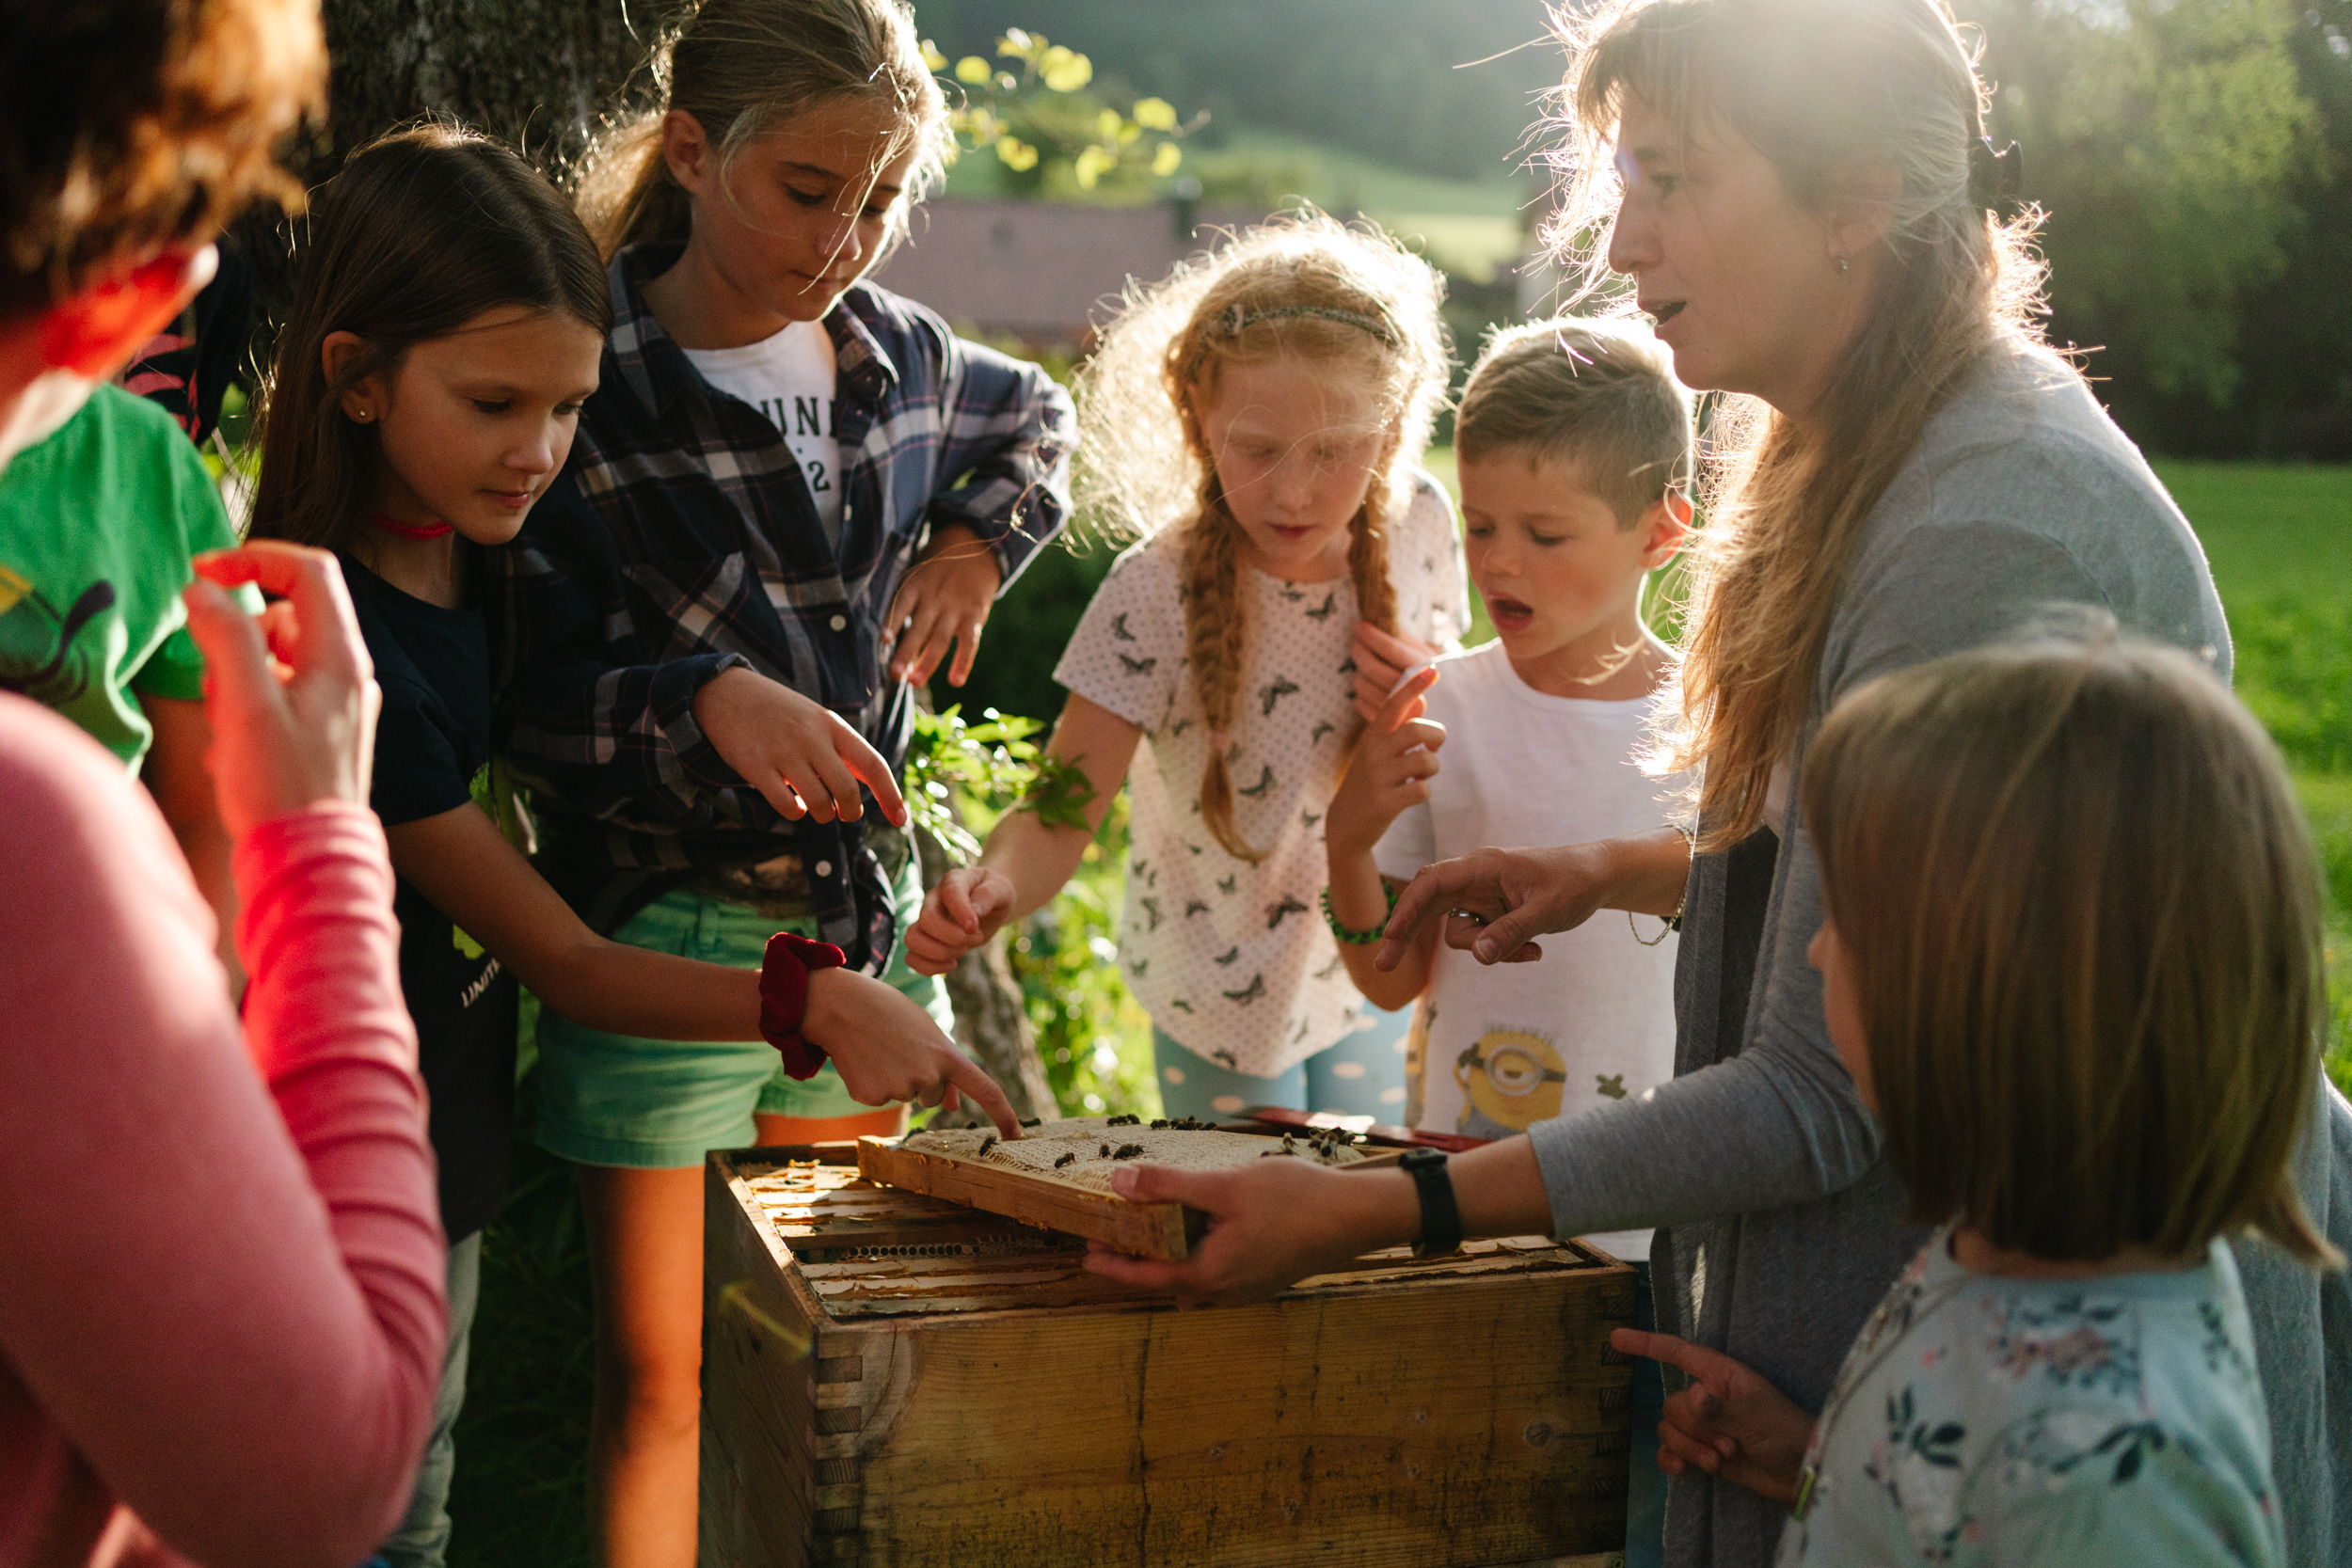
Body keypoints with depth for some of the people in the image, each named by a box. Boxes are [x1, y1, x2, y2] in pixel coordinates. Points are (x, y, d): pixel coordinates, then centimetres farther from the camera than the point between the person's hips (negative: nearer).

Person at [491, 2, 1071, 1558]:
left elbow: (1037, 420, 24)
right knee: (657, 1379, 6)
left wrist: (979, 540, 6)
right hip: (660, 930, -5)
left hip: (861, 905, 5)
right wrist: (709, 700, -33)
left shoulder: (897, 352, 1)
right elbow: (523, 699, -17)